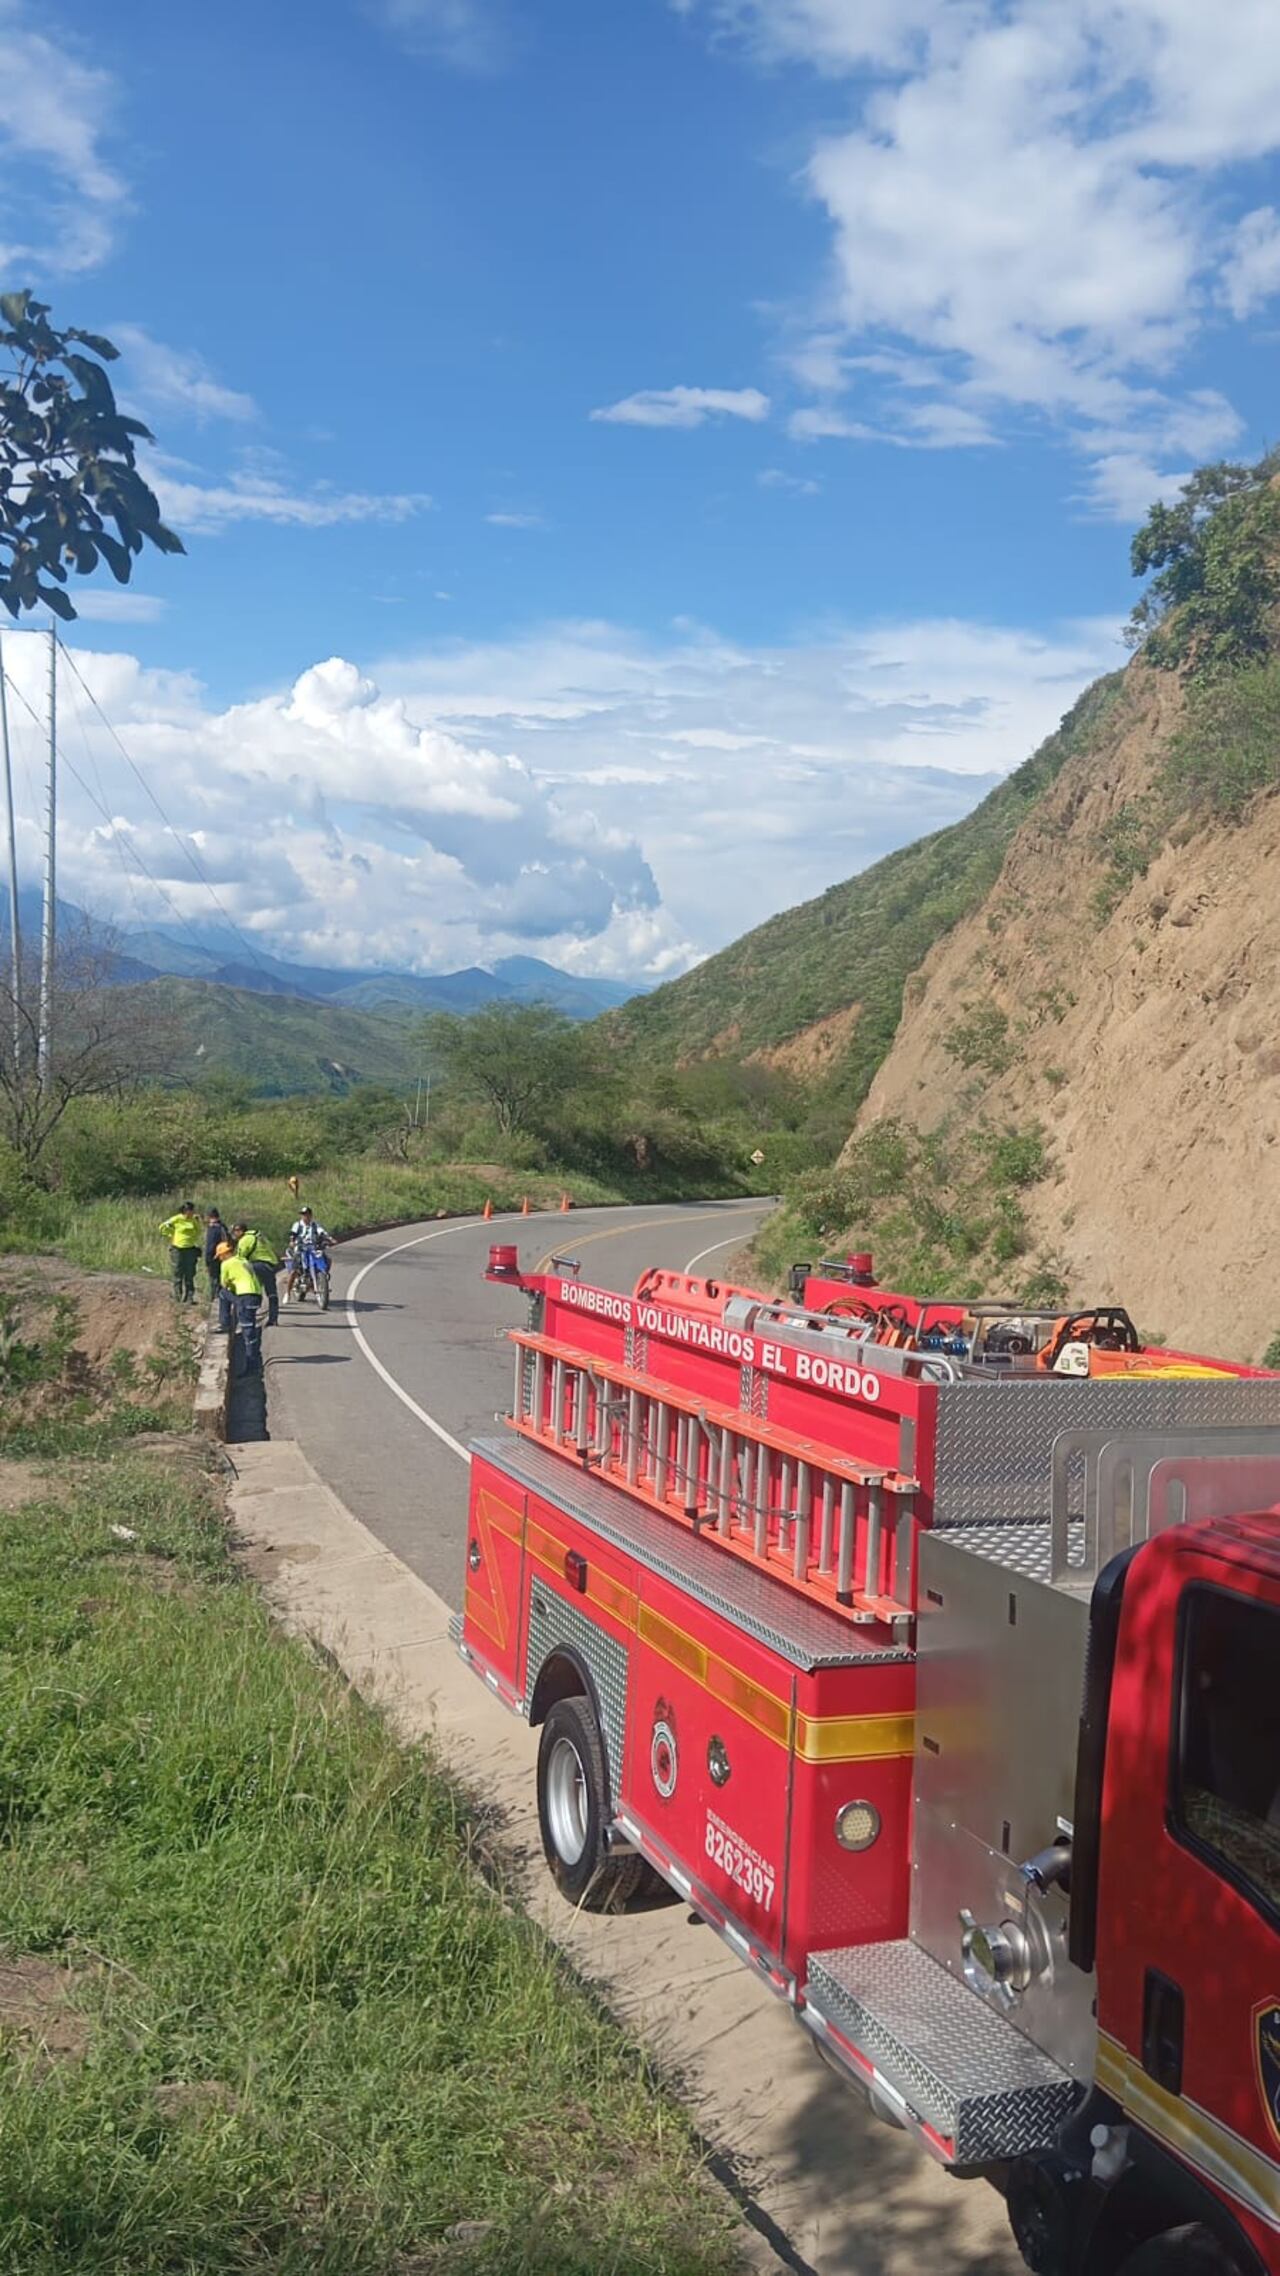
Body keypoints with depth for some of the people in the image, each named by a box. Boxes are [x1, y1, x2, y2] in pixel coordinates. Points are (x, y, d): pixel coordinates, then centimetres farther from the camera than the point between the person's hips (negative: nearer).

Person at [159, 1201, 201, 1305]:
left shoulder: (193, 1220, 6)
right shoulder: (177, 1219, -9)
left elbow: (198, 1233, 20)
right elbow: (163, 1227, -3)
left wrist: (198, 1223, 6)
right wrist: (170, 1237, -1)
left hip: (190, 1250, 4)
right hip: (177, 1250, -4)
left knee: (189, 1276, 4)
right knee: (178, 1276, 4)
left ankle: (189, 1298, 9)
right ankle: (177, 1298, 13)